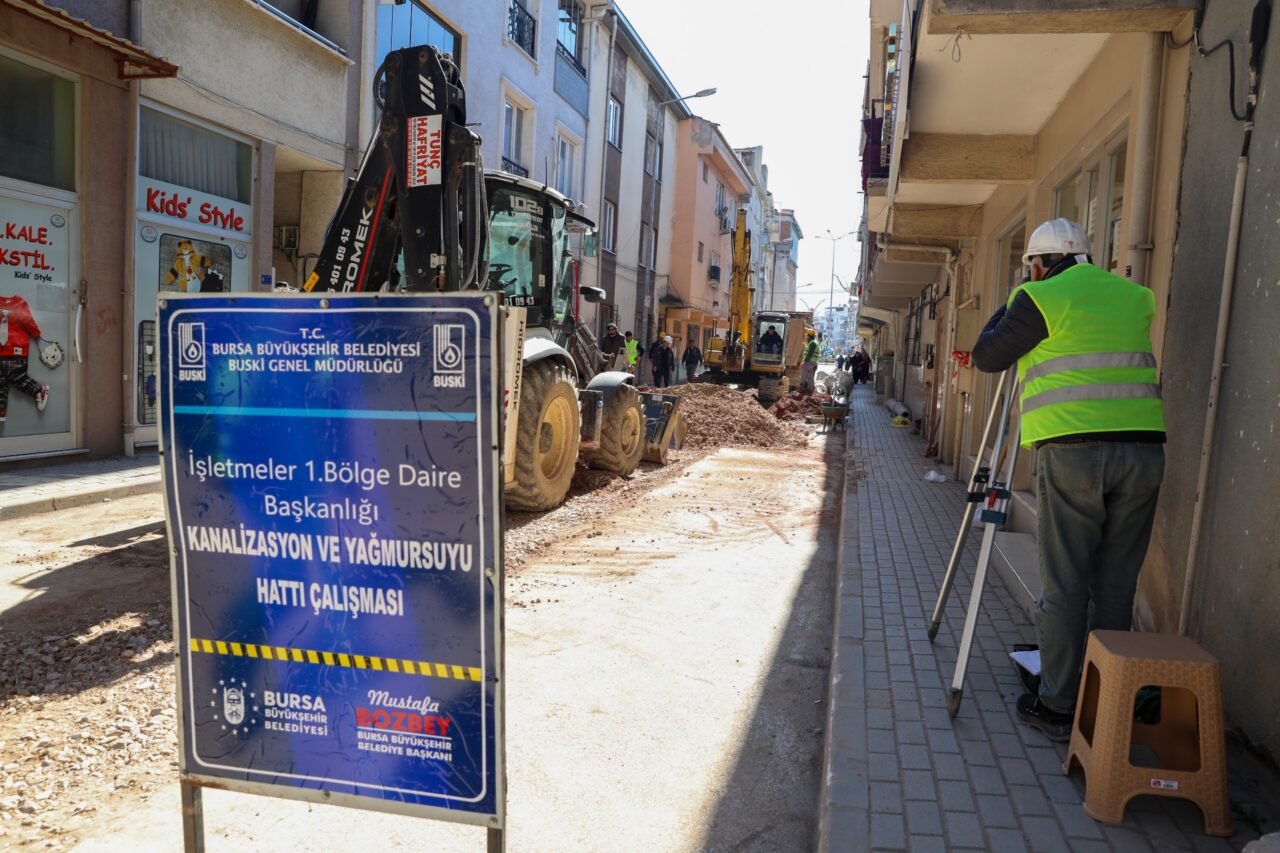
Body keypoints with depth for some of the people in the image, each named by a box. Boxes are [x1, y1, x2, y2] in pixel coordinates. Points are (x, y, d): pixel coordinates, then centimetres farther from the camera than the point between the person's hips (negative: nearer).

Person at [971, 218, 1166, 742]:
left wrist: (1004, 312, 23)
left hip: (1072, 449, -5)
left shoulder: (1041, 298, 0)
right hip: (1143, 448, 5)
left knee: (1064, 587, 2)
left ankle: (1058, 707, 8)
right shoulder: (1132, 296, 17)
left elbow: (986, 357, 6)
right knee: (1115, 588, 11)